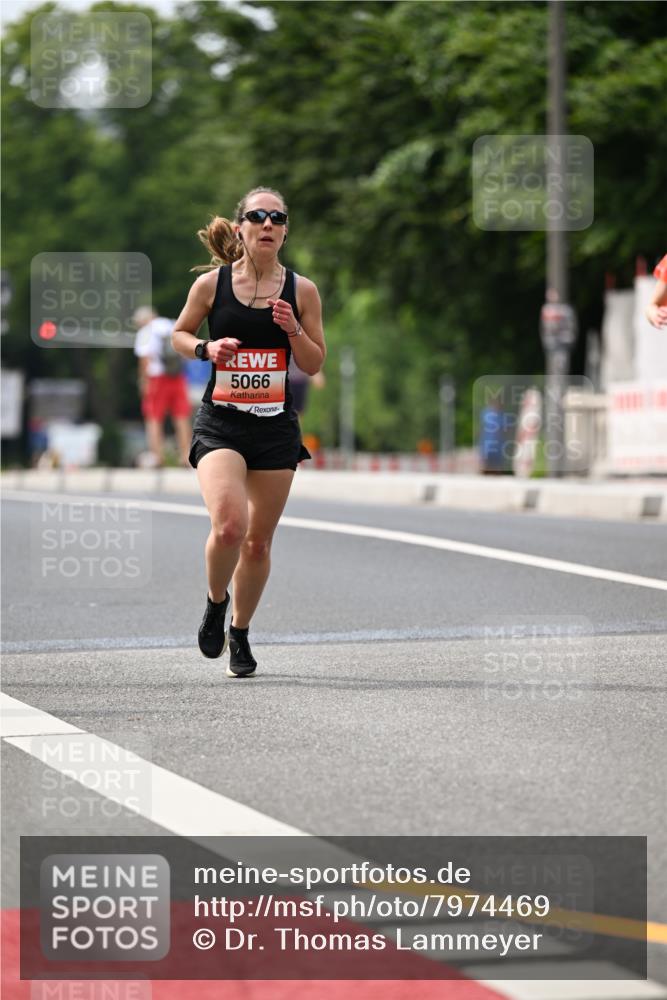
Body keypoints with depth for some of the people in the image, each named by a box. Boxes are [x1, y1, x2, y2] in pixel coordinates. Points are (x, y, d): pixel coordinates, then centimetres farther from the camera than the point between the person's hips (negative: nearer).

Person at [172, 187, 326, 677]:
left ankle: (240, 633, 28)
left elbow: (315, 365, 6)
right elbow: (180, 334, 12)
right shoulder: (211, 283, -2)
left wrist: (293, 330, -12)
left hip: (275, 425, 2)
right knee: (228, 526, -22)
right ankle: (216, 602, 8)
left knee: (258, 541, 7)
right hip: (220, 422, -2)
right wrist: (207, 349, -8)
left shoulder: (301, 290, 1)